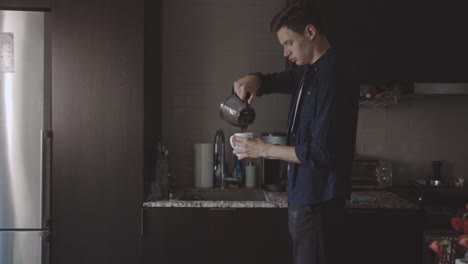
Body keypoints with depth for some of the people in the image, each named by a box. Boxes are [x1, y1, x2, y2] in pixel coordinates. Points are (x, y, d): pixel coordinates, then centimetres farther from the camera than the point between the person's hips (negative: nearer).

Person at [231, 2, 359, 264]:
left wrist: (264, 149, -15)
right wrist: (254, 81, 0)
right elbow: (275, 80, 25)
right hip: (304, 196, 9)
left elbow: (322, 153, -24)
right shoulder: (308, 71, 11)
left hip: (318, 201, -9)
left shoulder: (333, 78, -19)